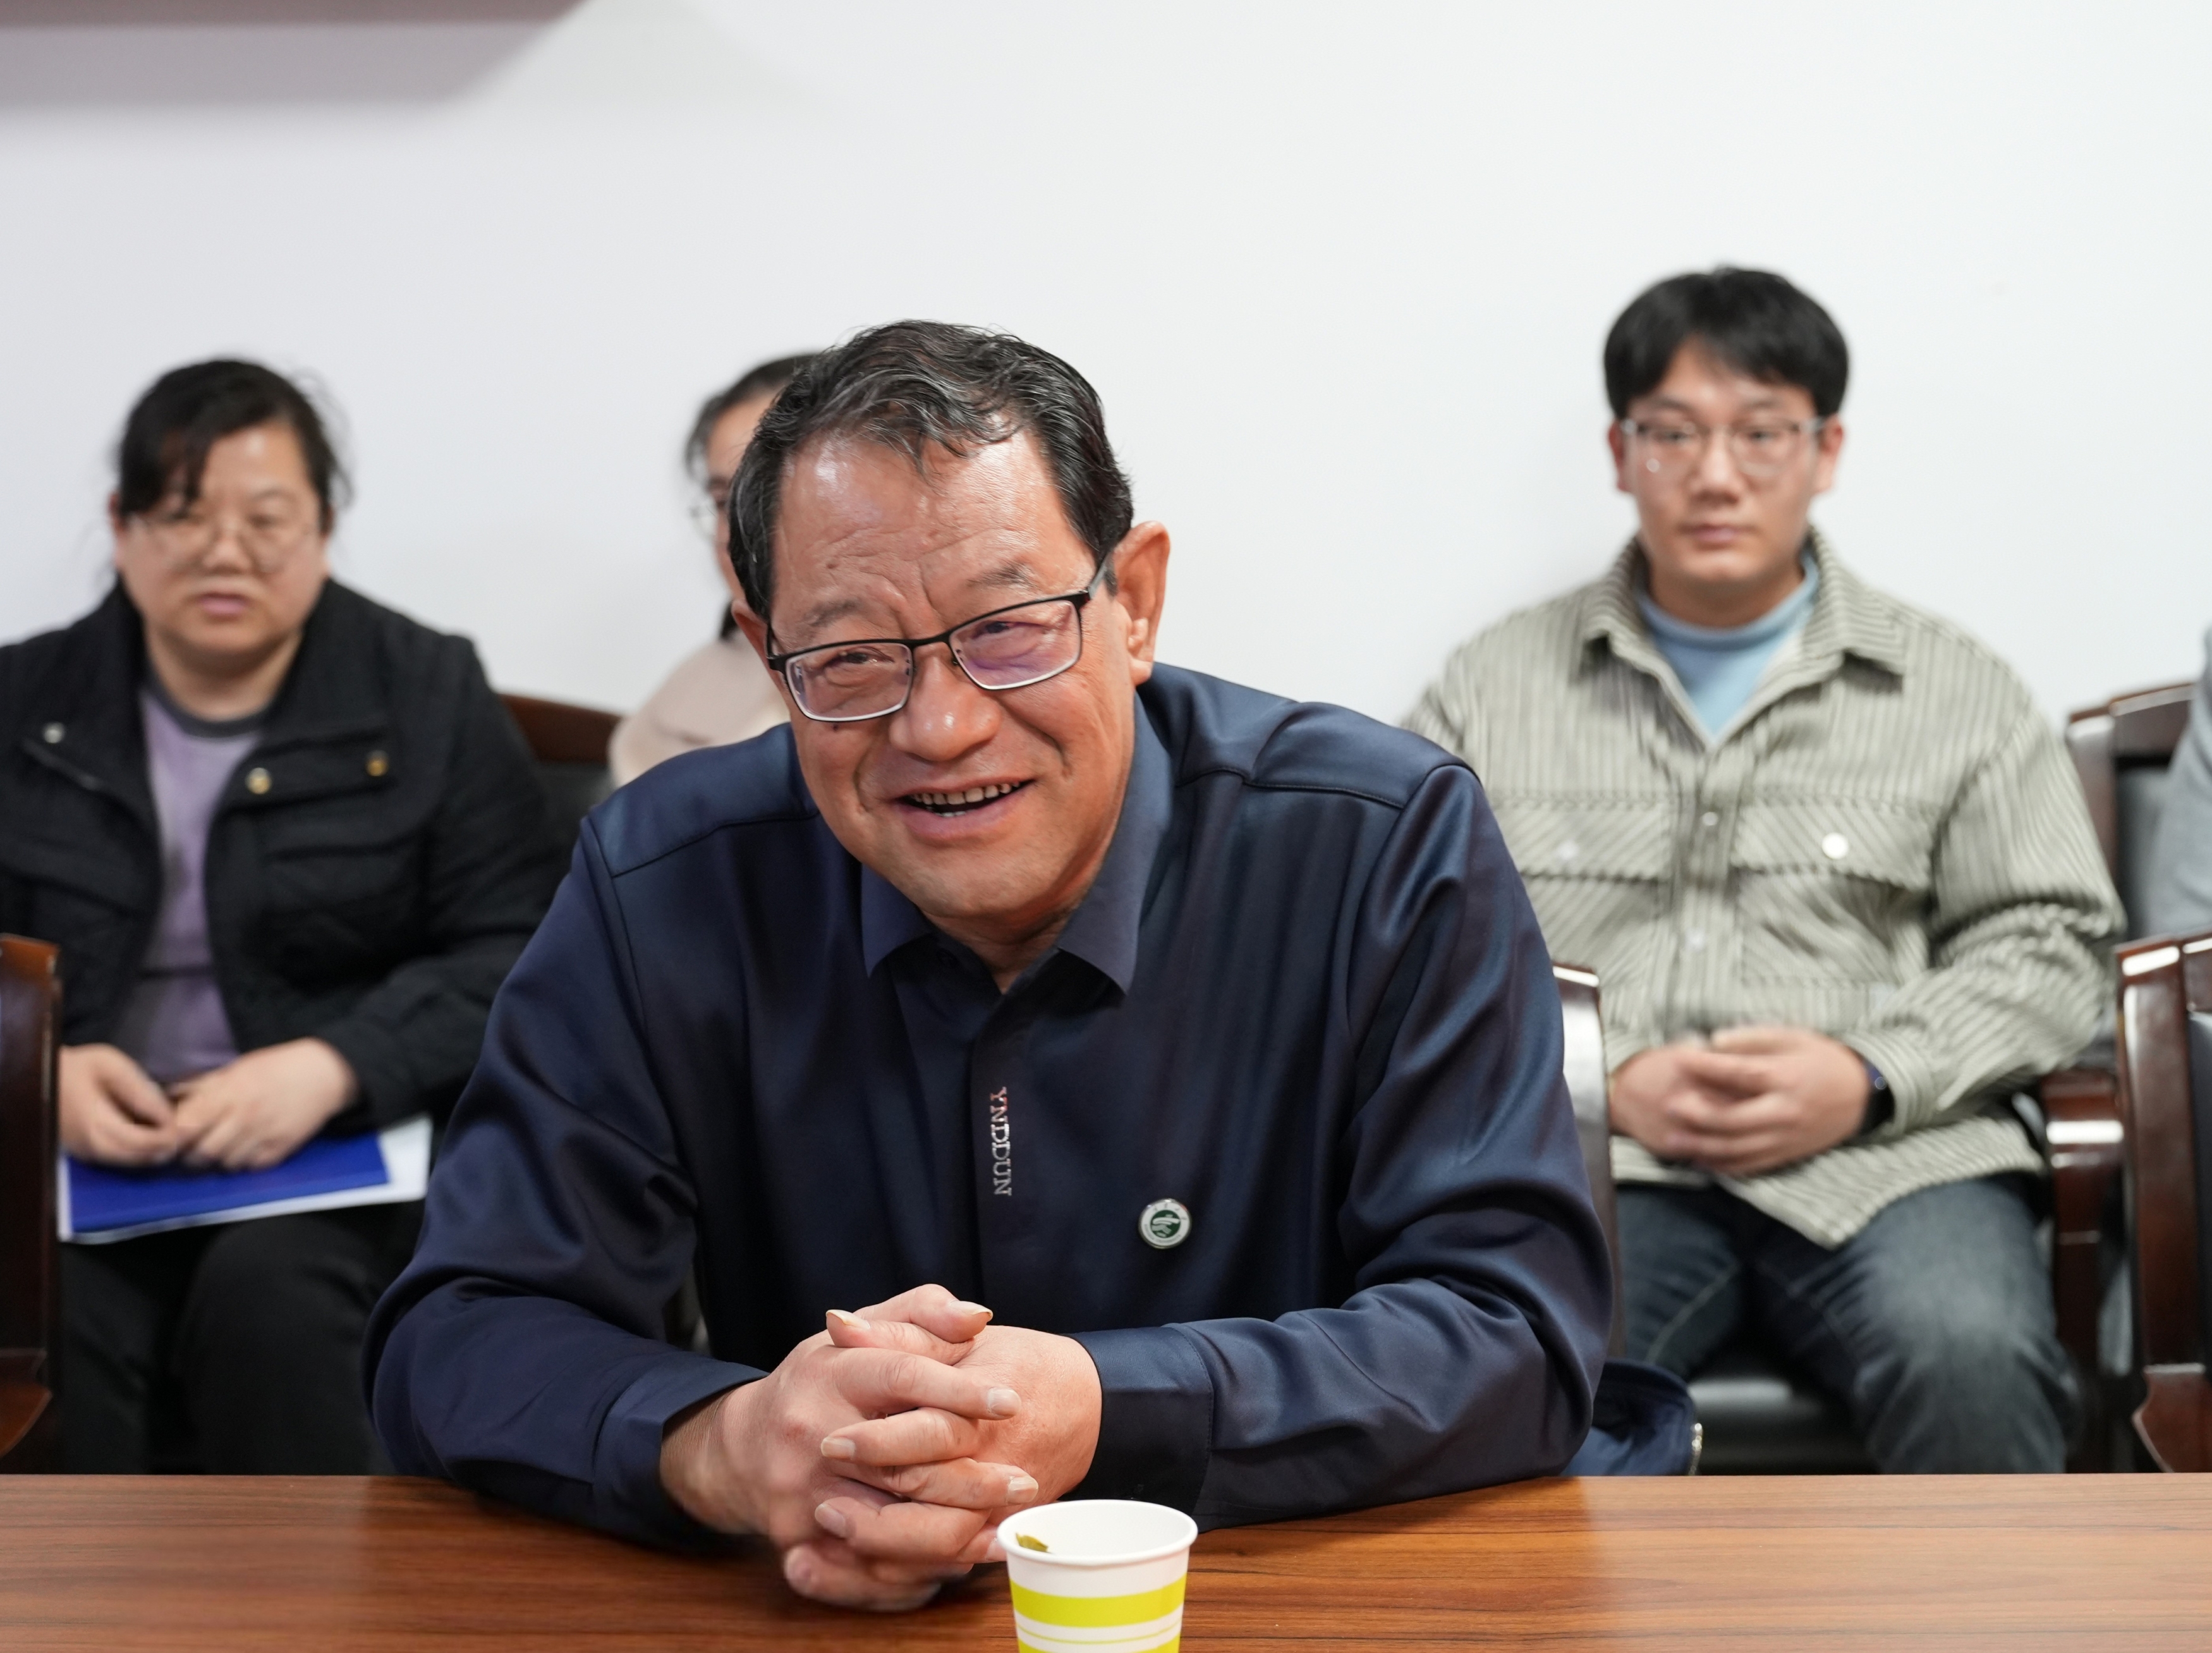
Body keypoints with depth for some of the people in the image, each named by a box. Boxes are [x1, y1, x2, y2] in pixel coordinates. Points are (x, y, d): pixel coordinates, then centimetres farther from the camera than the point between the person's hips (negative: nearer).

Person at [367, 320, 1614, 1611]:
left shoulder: (1392, 847, -11)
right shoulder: (663, 886, -6)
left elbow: (1516, 1334, -14)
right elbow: (458, 1341, -6)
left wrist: (1097, 1416, -29)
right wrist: (721, 1448, -28)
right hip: (823, 1619, 1)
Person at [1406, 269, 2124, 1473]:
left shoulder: (1954, 687, 17)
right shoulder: (1497, 685, 16)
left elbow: (2044, 944, 12)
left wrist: (1870, 1079, -6)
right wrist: (1607, 1079, -6)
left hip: (1883, 1157, 1)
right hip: (1587, 1156, 0)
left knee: (1974, 1361, -32)